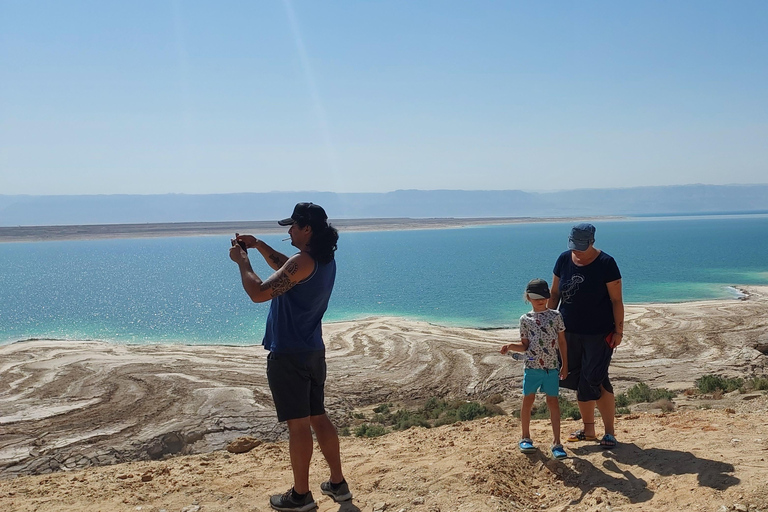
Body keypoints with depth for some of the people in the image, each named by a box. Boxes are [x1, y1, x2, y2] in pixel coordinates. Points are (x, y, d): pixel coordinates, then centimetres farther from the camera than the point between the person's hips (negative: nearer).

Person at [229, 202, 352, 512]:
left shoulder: (303, 262, -20)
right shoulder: (326, 262, 8)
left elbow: (259, 293, -22)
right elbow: (285, 269, 25)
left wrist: (242, 262, -8)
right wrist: (258, 246, 17)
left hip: (289, 355, -9)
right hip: (313, 352, 9)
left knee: (298, 424, 1)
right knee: (318, 418, 17)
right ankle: (337, 484, 25)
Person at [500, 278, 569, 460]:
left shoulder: (555, 316, 2)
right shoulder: (525, 319, 4)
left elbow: (562, 342, 7)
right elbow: (525, 346, 5)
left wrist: (565, 365, 5)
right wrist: (510, 346, -14)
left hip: (552, 367, -1)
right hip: (532, 366, 1)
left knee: (552, 401, 2)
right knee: (528, 399, 5)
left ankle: (556, 442, 8)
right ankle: (525, 437, 21)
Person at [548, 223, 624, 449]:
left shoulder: (606, 263, -12)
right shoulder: (564, 260, 1)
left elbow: (616, 300, -10)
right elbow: (555, 294, 9)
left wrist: (618, 331, -12)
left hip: (598, 334, -5)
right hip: (570, 332, 5)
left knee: (595, 380, -7)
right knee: (578, 381, 11)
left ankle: (609, 432, 7)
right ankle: (588, 429, 25)